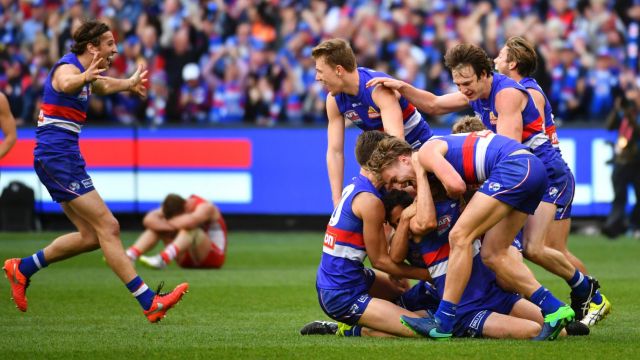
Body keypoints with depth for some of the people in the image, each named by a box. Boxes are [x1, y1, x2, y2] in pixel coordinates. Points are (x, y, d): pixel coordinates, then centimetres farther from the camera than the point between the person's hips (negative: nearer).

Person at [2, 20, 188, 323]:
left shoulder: (85, 73, 16)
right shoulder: (68, 68, -15)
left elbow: (105, 85, 41)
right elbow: (67, 84, -42)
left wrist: (130, 83, 57)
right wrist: (86, 77, -63)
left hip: (63, 158, 10)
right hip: (58, 158, -10)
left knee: (91, 236, 9)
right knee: (108, 227, -13)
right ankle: (150, 303, -15)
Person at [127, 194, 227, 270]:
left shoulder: (205, 207, -20)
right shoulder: (174, 207, -3)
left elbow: (189, 222, -43)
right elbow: (149, 219, -17)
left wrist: (170, 222, -23)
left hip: (213, 257, -6)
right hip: (187, 260, 6)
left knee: (190, 229, -36)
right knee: (155, 226, -8)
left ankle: (162, 259, -59)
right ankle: (129, 256, -28)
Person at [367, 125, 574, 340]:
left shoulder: (426, 152, -1)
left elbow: (456, 186, -15)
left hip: (515, 166, -10)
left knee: (460, 237, -10)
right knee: (492, 254, 11)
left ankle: (443, 324, -11)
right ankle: (553, 310, 6)